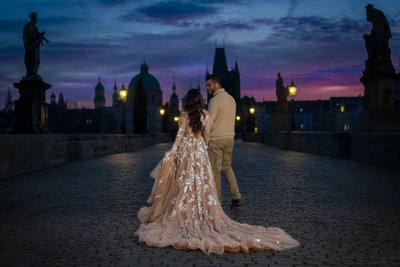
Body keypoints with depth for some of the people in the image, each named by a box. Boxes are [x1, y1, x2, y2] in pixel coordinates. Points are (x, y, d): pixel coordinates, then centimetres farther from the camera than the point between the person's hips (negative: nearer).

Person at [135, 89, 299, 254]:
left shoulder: (184, 114, -7)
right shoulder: (206, 115, 2)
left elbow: (180, 133, -14)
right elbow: (206, 135, 6)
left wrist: (173, 151, -15)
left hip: (185, 150, -3)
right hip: (200, 150, 3)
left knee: (185, 183, 3)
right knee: (201, 182, 6)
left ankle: (183, 213, 7)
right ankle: (204, 213, 7)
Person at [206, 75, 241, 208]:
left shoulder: (214, 100, -14)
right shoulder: (231, 99, 11)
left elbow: (209, 122, -15)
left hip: (216, 140, -8)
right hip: (230, 138, 8)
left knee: (215, 170, 1)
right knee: (227, 167, 18)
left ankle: (217, 201, 7)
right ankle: (236, 197, 13)